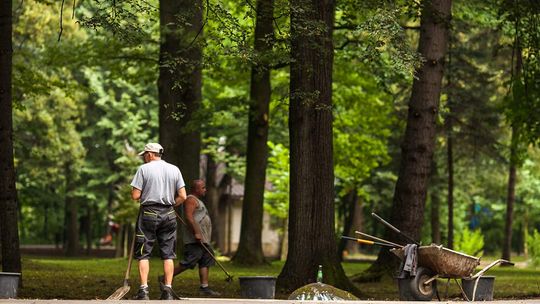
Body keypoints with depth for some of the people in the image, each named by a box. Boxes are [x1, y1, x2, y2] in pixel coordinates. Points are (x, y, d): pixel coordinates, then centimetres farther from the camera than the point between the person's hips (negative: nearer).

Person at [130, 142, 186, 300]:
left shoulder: (144, 169, -4)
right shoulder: (174, 169, 6)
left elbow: (135, 196, -8)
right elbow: (182, 196, 2)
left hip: (148, 213, -3)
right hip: (168, 214, 3)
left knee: (143, 253, 2)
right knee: (168, 254, 7)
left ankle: (143, 290, -5)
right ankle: (168, 290, 4)